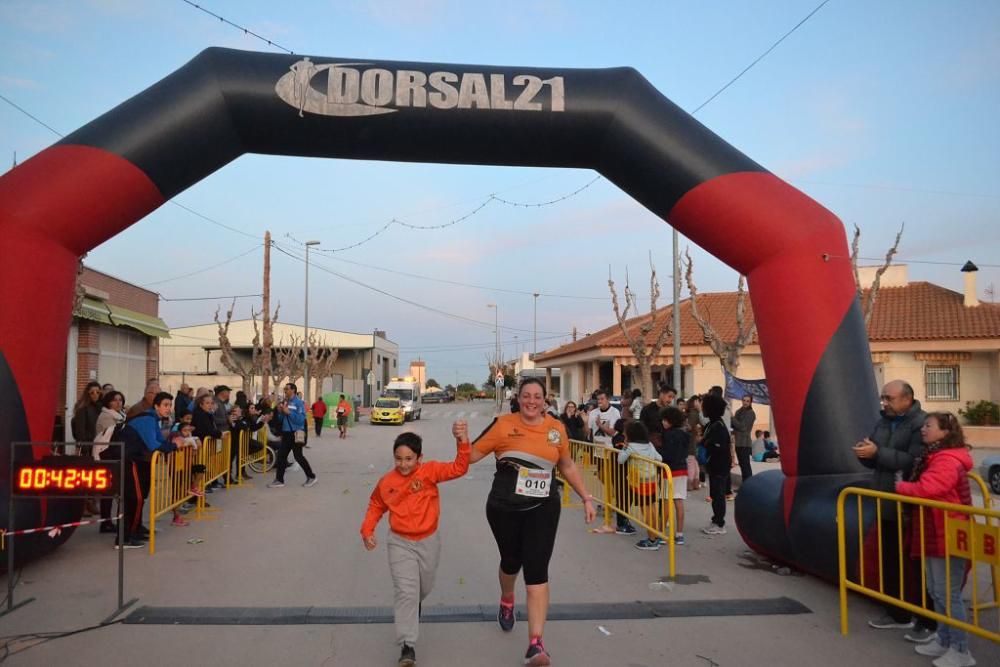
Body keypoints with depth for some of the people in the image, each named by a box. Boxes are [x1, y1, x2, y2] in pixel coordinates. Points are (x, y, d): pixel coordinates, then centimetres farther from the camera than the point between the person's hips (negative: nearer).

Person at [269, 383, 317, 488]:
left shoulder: (299, 402, -13)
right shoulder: (284, 402, 10)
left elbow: (301, 419, -23)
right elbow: (281, 419, 16)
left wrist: (289, 412, -23)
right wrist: (280, 412, -3)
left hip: (295, 434, -7)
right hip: (286, 433, 8)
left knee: (298, 456, 0)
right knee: (281, 456, 6)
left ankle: (311, 477, 14)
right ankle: (279, 480, 13)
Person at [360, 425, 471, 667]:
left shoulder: (430, 471, -15)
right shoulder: (386, 481, -7)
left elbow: (459, 468, -28)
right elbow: (375, 506, 9)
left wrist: (462, 442, -43)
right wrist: (367, 530, -5)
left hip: (428, 541, 1)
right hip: (400, 543, -1)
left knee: (424, 588, 22)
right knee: (405, 591, -12)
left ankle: (413, 606, 57)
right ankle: (407, 645, -7)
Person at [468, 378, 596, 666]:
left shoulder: (556, 428, -1)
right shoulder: (503, 424, -10)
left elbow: (567, 466, 12)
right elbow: (472, 455, -6)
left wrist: (586, 498, 12)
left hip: (542, 509, 1)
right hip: (504, 508, 0)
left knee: (537, 571, -7)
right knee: (511, 561, 19)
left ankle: (536, 643, -3)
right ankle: (506, 602, 53)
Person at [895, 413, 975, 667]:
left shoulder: (947, 461, -20)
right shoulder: (932, 457, 14)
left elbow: (925, 489, -29)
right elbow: (922, 487, 18)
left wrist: (900, 487, -12)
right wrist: (906, 486, -1)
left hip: (948, 538, -10)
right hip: (933, 536, 10)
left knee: (949, 594, -1)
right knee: (936, 592, 17)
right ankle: (943, 640, 28)